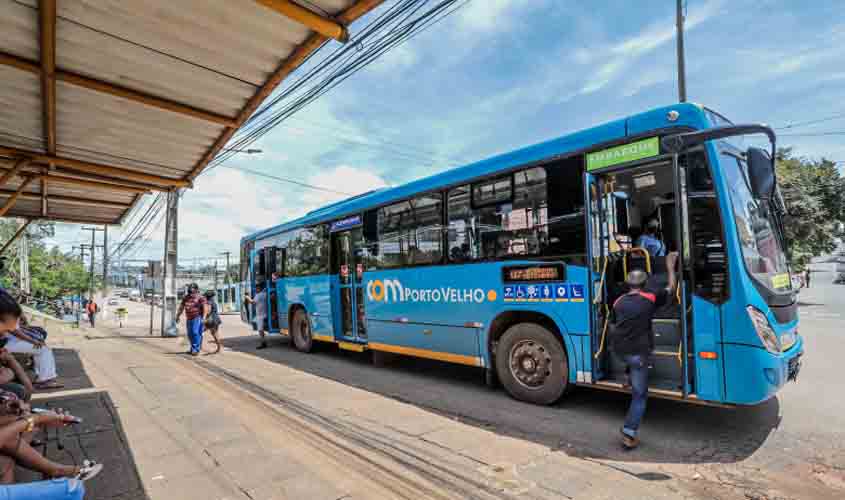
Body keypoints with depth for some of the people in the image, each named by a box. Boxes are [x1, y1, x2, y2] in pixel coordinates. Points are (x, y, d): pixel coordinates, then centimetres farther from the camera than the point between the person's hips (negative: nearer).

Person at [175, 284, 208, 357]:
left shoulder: (200, 298, -8)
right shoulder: (186, 298, 12)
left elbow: (205, 307, -16)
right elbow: (181, 307, 21)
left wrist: (204, 317, -24)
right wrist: (178, 316, 20)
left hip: (197, 318, -7)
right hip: (189, 319, 7)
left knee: (196, 333, -13)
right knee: (190, 334, 10)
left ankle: (196, 350, -11)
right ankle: (193, 349, 22)